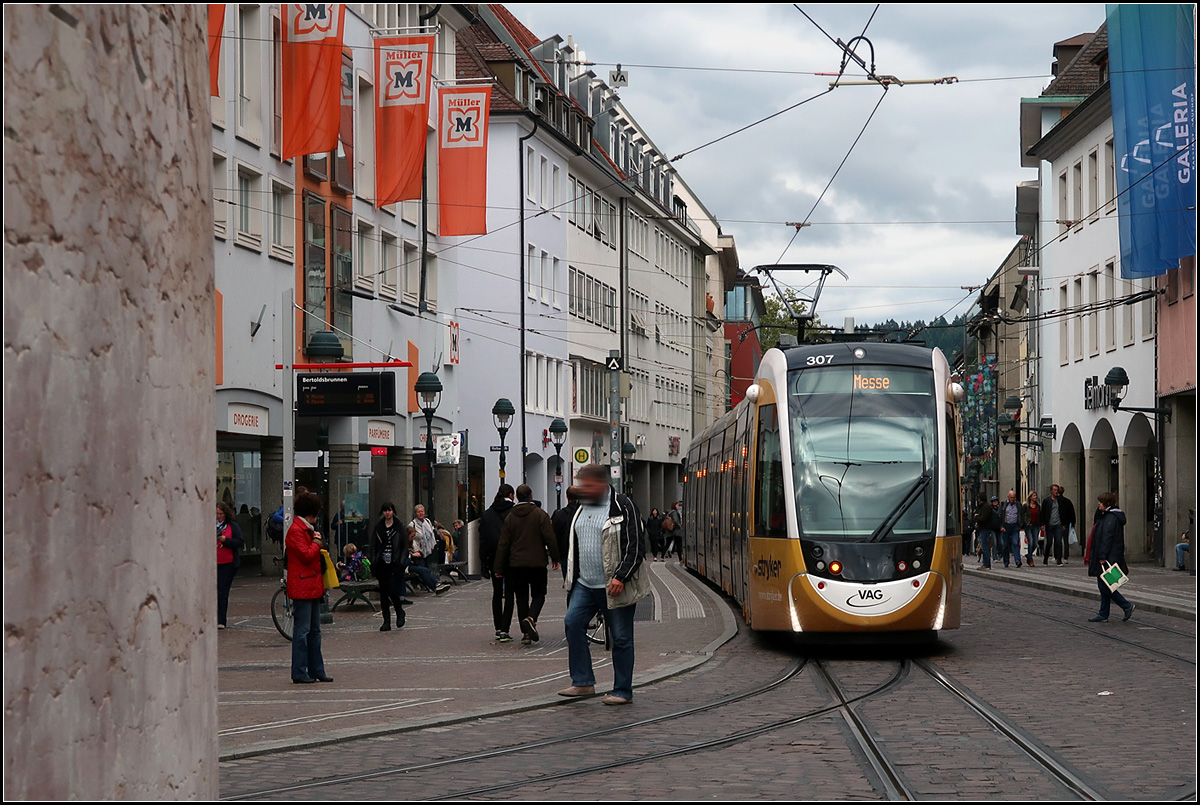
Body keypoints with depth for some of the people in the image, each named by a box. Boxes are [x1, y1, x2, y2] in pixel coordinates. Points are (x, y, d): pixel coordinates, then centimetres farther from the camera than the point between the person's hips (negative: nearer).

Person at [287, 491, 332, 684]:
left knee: (314, 631, 12)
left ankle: (316, 670, 17)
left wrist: (317, 543, 8)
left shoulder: (306, 529, 19)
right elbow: (307, 555, -20)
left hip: (312, 586, 11)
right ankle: (299, 673, -4)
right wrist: (317, 544, -6)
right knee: (302, 630, -7)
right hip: (302, 587, -11)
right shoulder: (295, 531, -13)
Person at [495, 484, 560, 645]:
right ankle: (531, 618, -20)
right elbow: (550, 539, -9)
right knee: (538, 595, 8)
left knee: (521, 598, 10)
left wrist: (499, 568, 7)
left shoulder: (510, 517, 4)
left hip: (516, 565, 2)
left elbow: (503, 544, 3)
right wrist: (554, 558, 3)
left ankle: (526, 633, 6)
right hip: (537, 564, -2)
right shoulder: (540, 514, -4)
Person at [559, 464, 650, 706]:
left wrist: (621, 577, -19)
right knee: (573, 622, -10)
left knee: (621, 638, 0)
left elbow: (635, 546, -11)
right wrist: (571, 579, 20)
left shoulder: (623, 507, -7)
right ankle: (583, 682, -4)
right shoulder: (582, 508, 14)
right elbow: (574, 546, 24)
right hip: (585, 585, 6)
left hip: (614, 587, -6)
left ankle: (622, 691, 8)